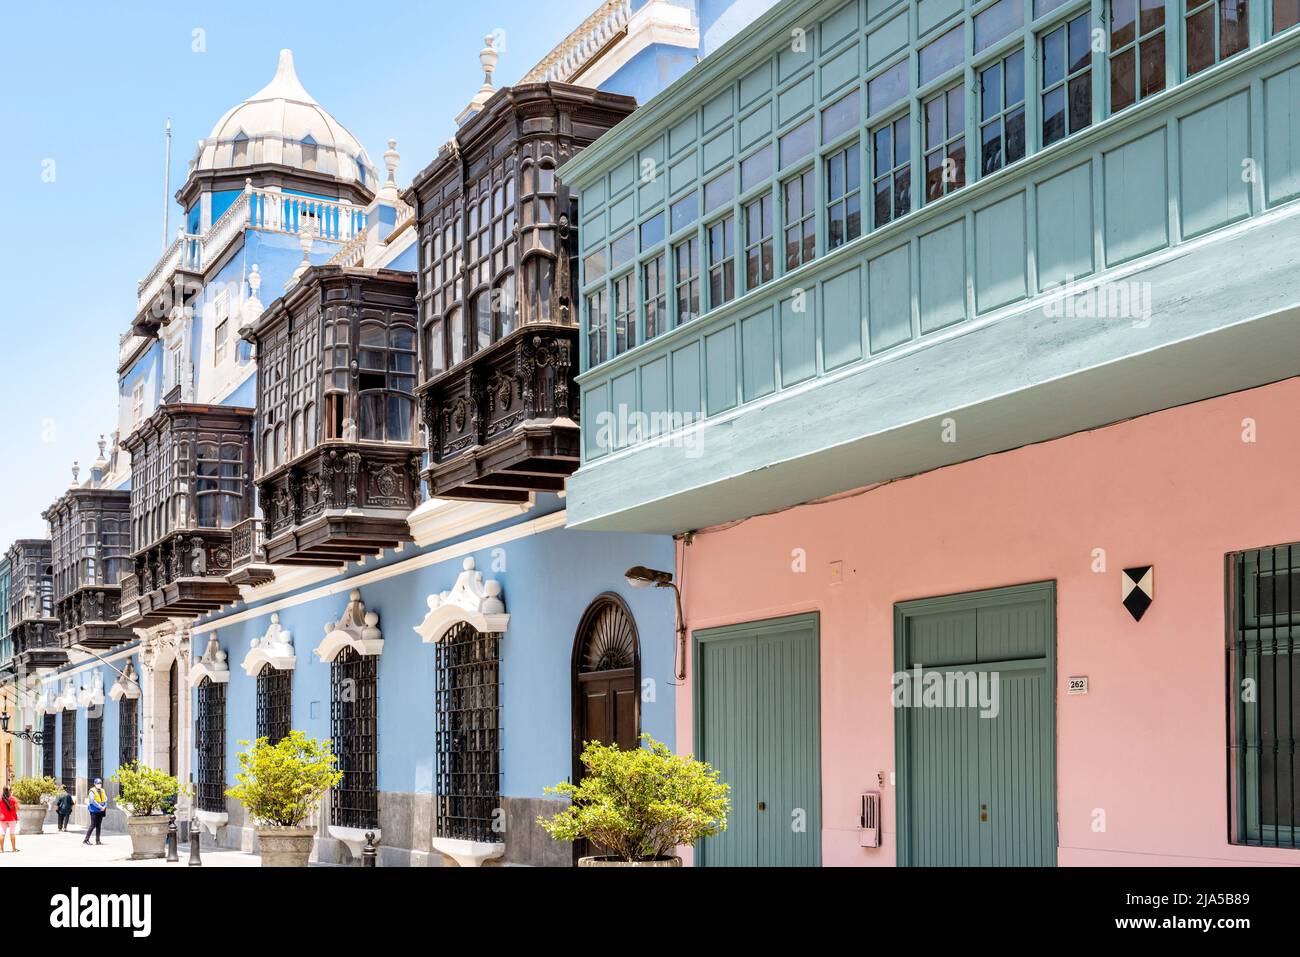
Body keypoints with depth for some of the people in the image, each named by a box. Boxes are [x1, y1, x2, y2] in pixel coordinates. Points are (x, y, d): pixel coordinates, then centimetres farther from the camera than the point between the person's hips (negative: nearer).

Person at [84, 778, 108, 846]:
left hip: (101, 811, 6)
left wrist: (104, 806, -10)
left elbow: (106, 799, 8)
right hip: (94, 811, -6)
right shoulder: (92, 791, -8)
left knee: (98, 826, 8)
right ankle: (86, 839, -4)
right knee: (93, 825, -9)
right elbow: (93, 801, -16)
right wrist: (100, 807, -18)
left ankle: (97, 840, 11)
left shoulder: (102, 791, 11)